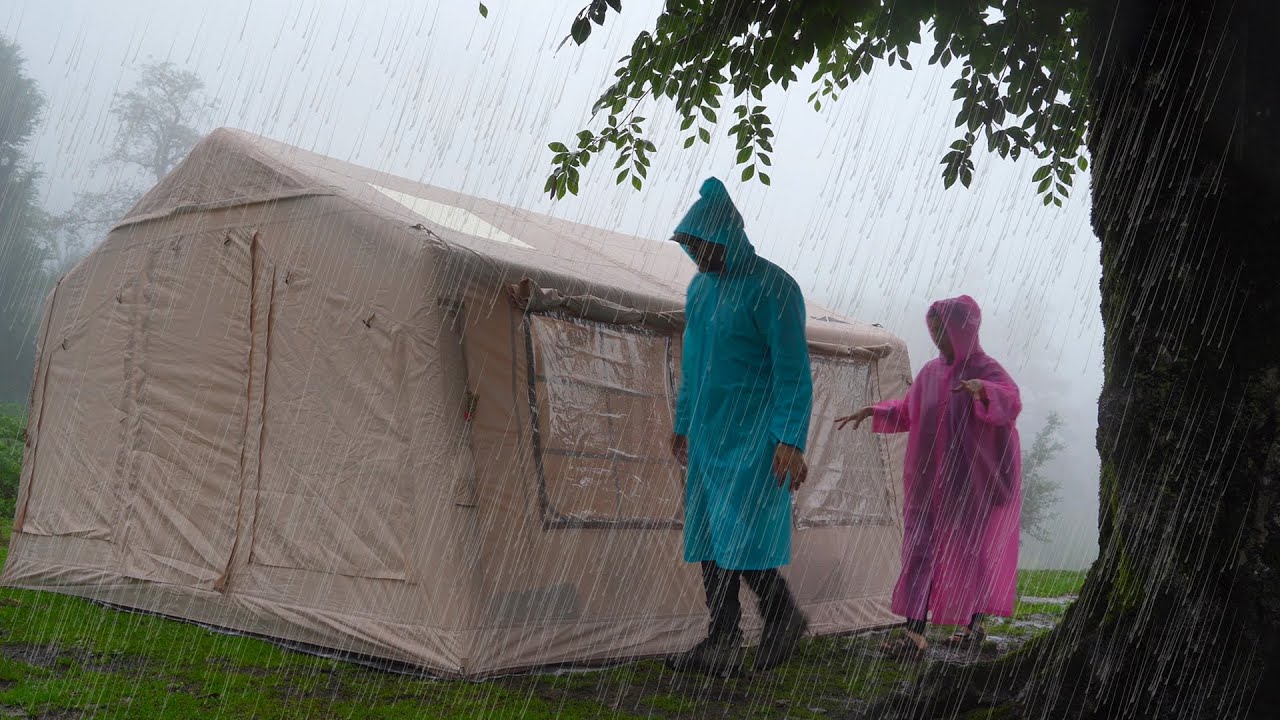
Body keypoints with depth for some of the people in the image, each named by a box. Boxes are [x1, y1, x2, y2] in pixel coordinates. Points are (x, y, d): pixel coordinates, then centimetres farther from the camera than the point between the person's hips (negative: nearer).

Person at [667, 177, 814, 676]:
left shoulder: (771, 288, -12)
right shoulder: (700, 287, 13)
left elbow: (792, 371, -14)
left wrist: (790, 440, -20)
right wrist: (683, 424, 22)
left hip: (753, 438, -8)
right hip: (707, 437, 8)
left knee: (743, 539, -8)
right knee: (709, 541, 6)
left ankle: (784, 619, 13)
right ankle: (722, 644, 11)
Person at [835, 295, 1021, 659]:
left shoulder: (987, 371, -7)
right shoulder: (931, 372, 10)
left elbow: (1011, 404, -27)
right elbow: (907, 413, 21)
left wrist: (981, 390, -47)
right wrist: (874, 412, 4)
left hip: (972, 479, -4)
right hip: (930, 478, 5)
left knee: (971, 549, 8)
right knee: (921, 549, -6)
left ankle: (975, 624, 27)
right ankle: (915, 634, -9)